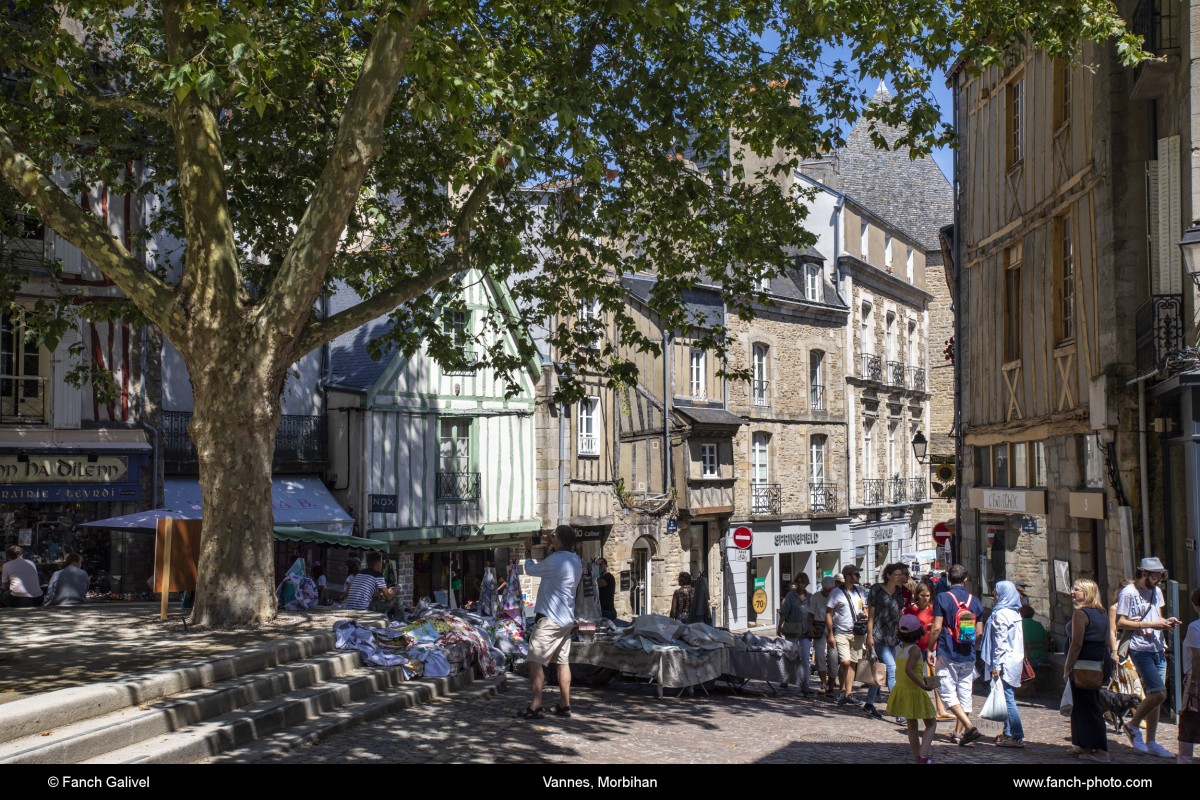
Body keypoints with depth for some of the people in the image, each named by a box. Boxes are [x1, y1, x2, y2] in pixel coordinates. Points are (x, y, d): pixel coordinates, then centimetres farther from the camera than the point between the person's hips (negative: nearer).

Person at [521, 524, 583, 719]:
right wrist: (551, 548, 18)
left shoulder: (555, 560, -18)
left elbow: (531, 570, -5)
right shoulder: (576, 561, 9)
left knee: (536, 661, -7)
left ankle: (536, 706, -11)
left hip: (550, 619, -9)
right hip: (567, 619, 9)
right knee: (563, 662, 12)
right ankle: (564, 705, 16)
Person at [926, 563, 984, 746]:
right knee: (964, 694, 12)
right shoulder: (975, 600, 6)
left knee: (948, 694, -2)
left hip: (947, 655, -5)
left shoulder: (943, 597, -8)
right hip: (968, 656, 5)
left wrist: (930, 650, -2)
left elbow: (936, 628, -12)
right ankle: (958, 733, 16)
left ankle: (970, 727, -17)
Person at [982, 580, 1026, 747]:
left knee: (1007, 698, -8)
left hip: (1004, 662, -10)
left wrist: (996, 665, -17)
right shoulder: (1014, 613, 13)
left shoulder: (1000, 614, -15)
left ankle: (1017, 737, -8)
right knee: (1007, 698, 16)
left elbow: (1000, 642, -18)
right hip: (1014, 660, 10)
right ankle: (1008, 732, 22)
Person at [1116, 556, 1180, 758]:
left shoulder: (1156, 592, 15)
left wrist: (1166, 621, 3)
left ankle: (1151, 743, 15)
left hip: (1158, 649, 8)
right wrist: (1150, 624, -19)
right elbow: (1120, 622, -13)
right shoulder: (1128, 593, -9)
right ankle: (1133, 725, 4)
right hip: (1140, 650, -8)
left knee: (1154, 696, 8)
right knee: (1159, 693, -17)